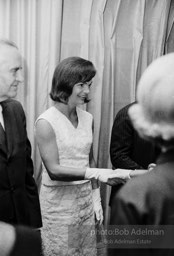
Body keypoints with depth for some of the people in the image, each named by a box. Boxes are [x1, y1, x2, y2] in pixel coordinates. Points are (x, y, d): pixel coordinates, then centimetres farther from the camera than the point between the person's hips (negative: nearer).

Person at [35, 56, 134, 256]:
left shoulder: (87, 118, 3)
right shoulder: (46, 122, -15)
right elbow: (54, 170, -21)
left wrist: (96, 197, 9)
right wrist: (99, 173, -30)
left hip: (85, 198, 5)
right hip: (58, 201, -5)